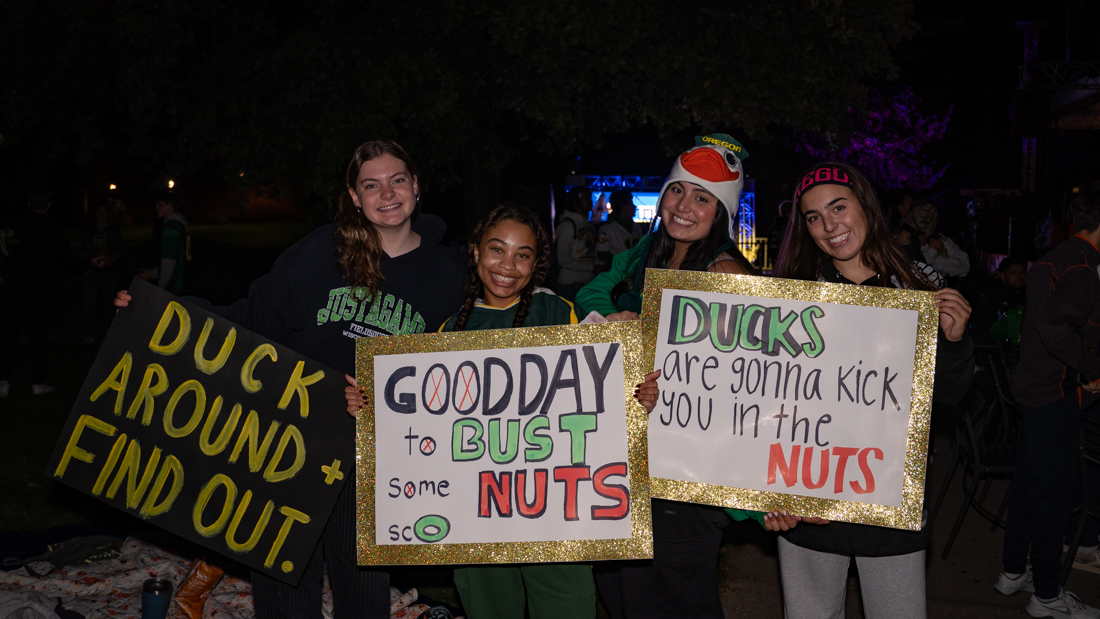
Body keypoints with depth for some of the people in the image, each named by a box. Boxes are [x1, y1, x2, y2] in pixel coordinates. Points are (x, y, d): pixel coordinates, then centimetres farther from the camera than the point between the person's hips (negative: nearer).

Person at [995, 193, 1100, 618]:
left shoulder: (1051, 261, 14)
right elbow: (1056, 328, -27)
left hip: (1031, 387, 10)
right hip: (1057, 395, -10)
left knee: (1028, 483, 17)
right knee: (1053, 492, -1)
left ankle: (1013, 572, 28)